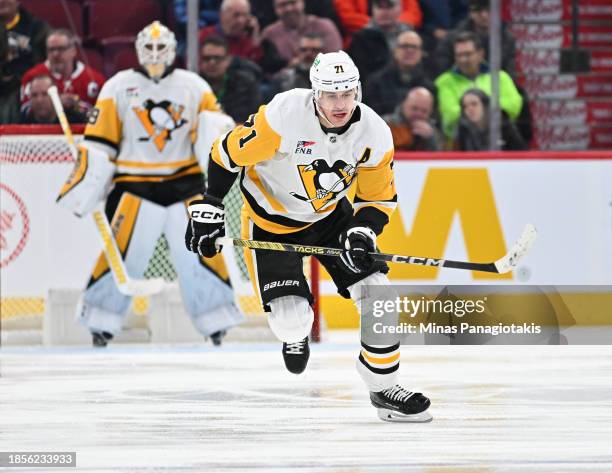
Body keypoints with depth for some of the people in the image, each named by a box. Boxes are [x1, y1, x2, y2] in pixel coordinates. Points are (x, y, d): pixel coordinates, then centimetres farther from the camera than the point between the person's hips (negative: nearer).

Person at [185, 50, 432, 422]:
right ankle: (296, 335, 25)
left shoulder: (375, 134, -18)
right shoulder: (284, 116, -31)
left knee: (377, 293, -9)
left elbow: (379, 197, -5)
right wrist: (208, 210, -16)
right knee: (292, 318, -15)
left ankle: (385, 388, 8)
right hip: (272, 220, -4)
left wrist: (362, 233, -24)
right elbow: (229, 153, -19)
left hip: (331, 214, 4)